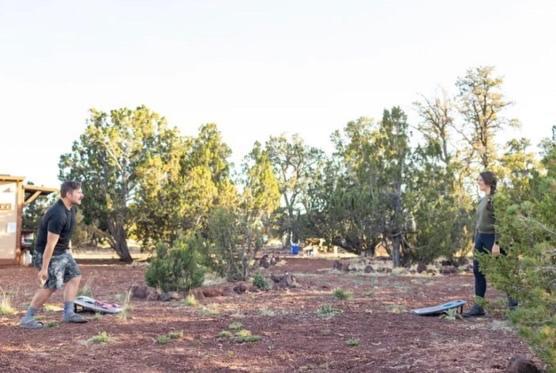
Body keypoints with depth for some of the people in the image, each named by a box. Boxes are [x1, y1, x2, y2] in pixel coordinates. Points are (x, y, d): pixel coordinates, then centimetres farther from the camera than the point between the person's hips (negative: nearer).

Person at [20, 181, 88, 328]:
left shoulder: (71, 208, 1)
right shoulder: (58, 215, -29)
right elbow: (50, 244, -27)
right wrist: (44, 268, -24)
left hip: (62, 251, 10)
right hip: (49, 253, -10)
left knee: (75, 276, 5)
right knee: (51, 286, -8)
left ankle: (68, 313, 8)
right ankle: (27, 319, 4)